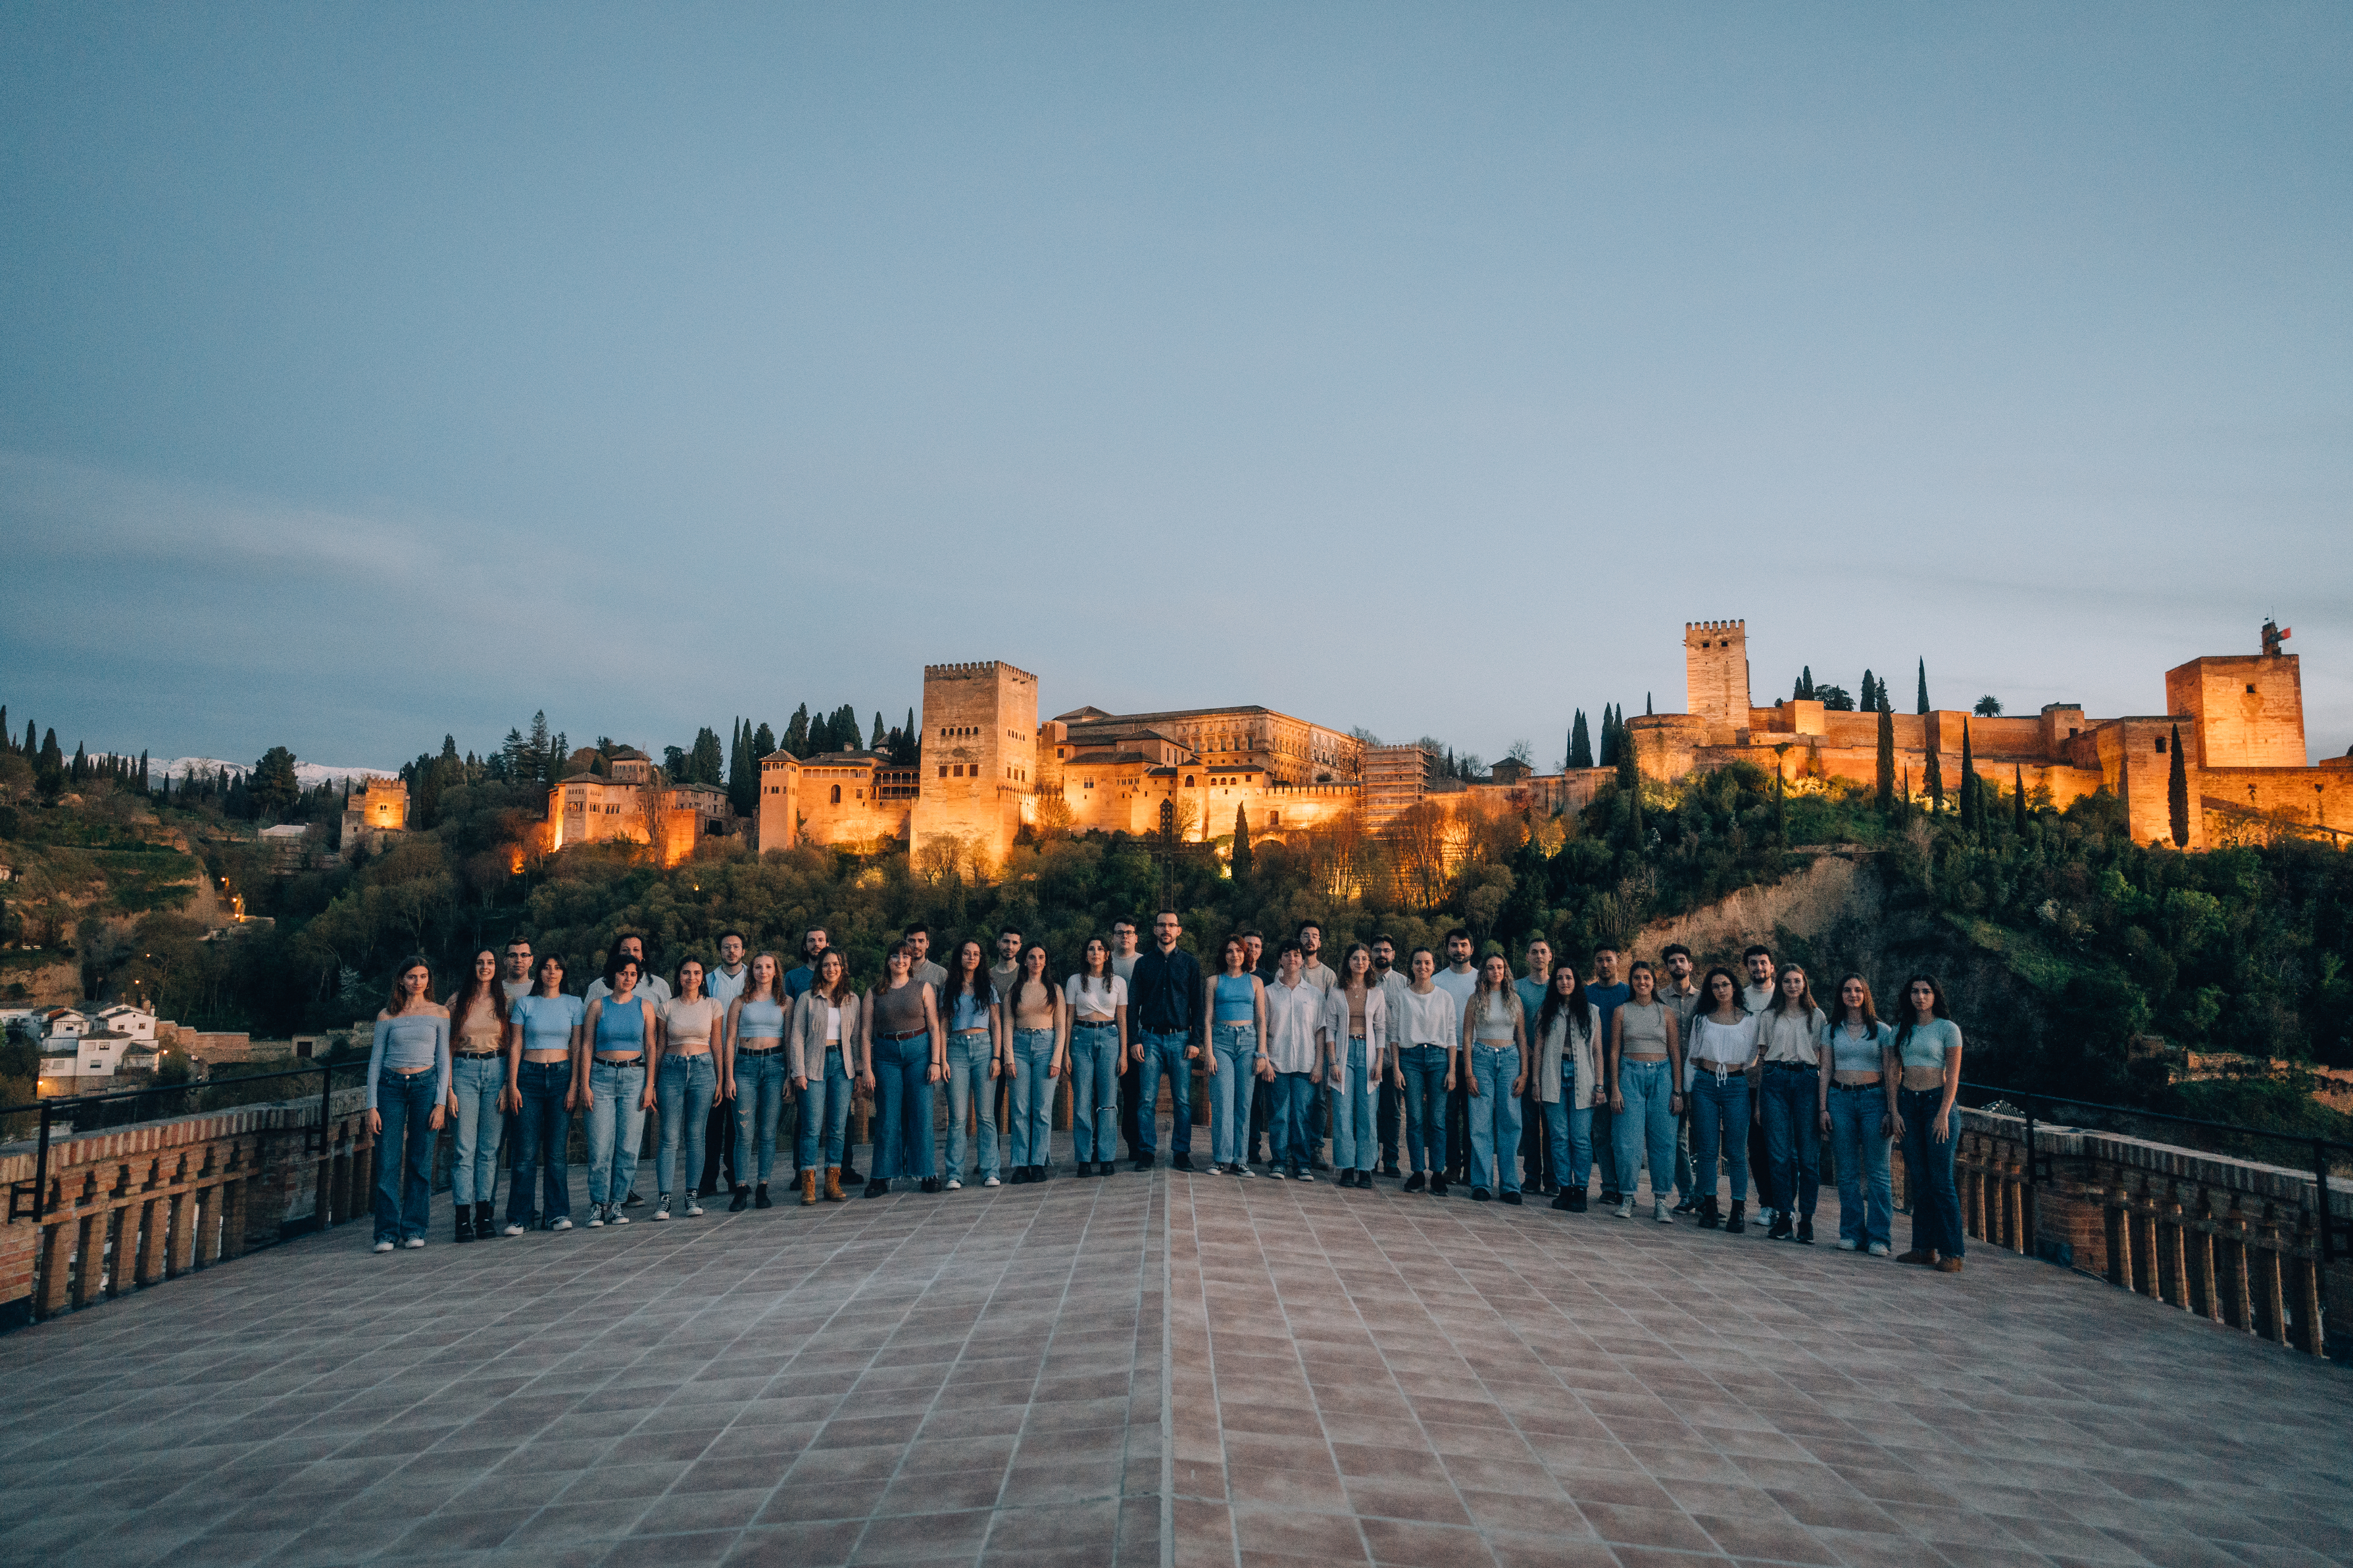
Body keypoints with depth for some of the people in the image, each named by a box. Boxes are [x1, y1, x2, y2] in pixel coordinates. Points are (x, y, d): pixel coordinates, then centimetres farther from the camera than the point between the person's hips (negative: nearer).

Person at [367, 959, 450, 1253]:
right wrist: (372, 1106, -1)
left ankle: (414, 1229, 9)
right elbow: (376, 1061, 6)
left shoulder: (439, 1013, 5)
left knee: (420, 1162, 0)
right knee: (388, 1162, -4)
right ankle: (387, 1232, 2)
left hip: (425, 1085, 0)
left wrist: (440, 1103, -3)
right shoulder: (387, 1016, 6)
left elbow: (443, 1060, 4)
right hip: (391, 1086, 0)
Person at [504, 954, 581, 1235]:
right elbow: (516, 1046, 5)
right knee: (526, 1151, -3)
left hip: (562, 1076, 0)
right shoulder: (524, 1004, 7)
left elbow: (577, 1048, 5)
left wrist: (574, 1086, -3)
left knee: (557, 1151, -1)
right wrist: (513, 1085, -3)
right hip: (529, 1076, 0)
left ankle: (558, 1214, 6)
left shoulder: (573, 1004, 7)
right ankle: (519, 1217, 3)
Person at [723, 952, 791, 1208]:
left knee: (768, 1132, 0)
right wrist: (728, 1077, -2)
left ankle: (762, 1188, 7)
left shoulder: (785, 1003, 9)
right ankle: (741, 1189, 1)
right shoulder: (740, 1002, 8)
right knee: (745, 1132, -5)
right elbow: (730, 1040, 5)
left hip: (775, 1064, 0)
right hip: (745, 1064, 0)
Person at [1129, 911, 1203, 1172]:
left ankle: (1181, 1153, 8)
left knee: (1183, 1101, 0)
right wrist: (1135, 1040, -1)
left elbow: (1197, 1005, 6)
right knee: (1147, 1100, -2)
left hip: (1181, 1038, 0)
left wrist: (1195, 1041, -3)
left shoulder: (1189, 964, 8)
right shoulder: (1143, 963, 9)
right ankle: (1146, 1152, 6)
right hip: (1150, 1038, 0)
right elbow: (1133, 1004, 8)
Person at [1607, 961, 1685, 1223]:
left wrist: (1678, 1091, 0)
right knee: (1629, 1140, -6)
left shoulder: (1666, 1012, 8)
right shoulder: (1622, 1011, 6)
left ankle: (1660, 1202, 5)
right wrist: (1615, 1089, -3)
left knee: (1663, 1140, -2)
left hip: (1662, 1075, 1)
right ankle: (1626, 1198, 5)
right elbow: (1614, 1052, 4)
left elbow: (1676, 1053, 7)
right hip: (1630, 1075, -1)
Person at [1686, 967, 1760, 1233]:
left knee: (1736, 1151, -3)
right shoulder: (1702, 1018, 9)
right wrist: (1689, 1088, 8)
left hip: (1736, 1085, -1)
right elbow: (1692, 1055, 13)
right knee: (1707, 1149, 1)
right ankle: (1709, 1208, 8)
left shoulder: (1749, 1019, 5)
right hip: (1705, 1084, 1)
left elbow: (1753, 1057, 10)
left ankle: (1738, 1211, 3)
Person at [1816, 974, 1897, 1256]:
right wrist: (1823, 1108, 2)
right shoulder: (1832, 1030, 10)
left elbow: (1890, 1073, 2)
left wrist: (1892, 1111, -5)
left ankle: (1878, 1237, 1)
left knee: (1877, 1171, -4)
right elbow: (1825, 1071, 9)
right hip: (1840, 1098, 2)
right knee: (1847, 1172, 4)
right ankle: (1851, 1233, 10)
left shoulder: (1882, 1030, 5)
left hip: (1873, 1099, -2)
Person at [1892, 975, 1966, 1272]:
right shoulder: (1901, 1031, 11)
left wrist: (1944, 1114, -13)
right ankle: (1925, 1248, 10)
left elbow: (1953, 1077, -6)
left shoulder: (1948, 1028, -2)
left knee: (1941, 1181, -6)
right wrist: (1895, 1111, 2)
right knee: (1918, 1180, 6)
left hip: (1938, 1102, -5)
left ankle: (1952, 1252, -1)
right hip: (1909, 1104, 5)